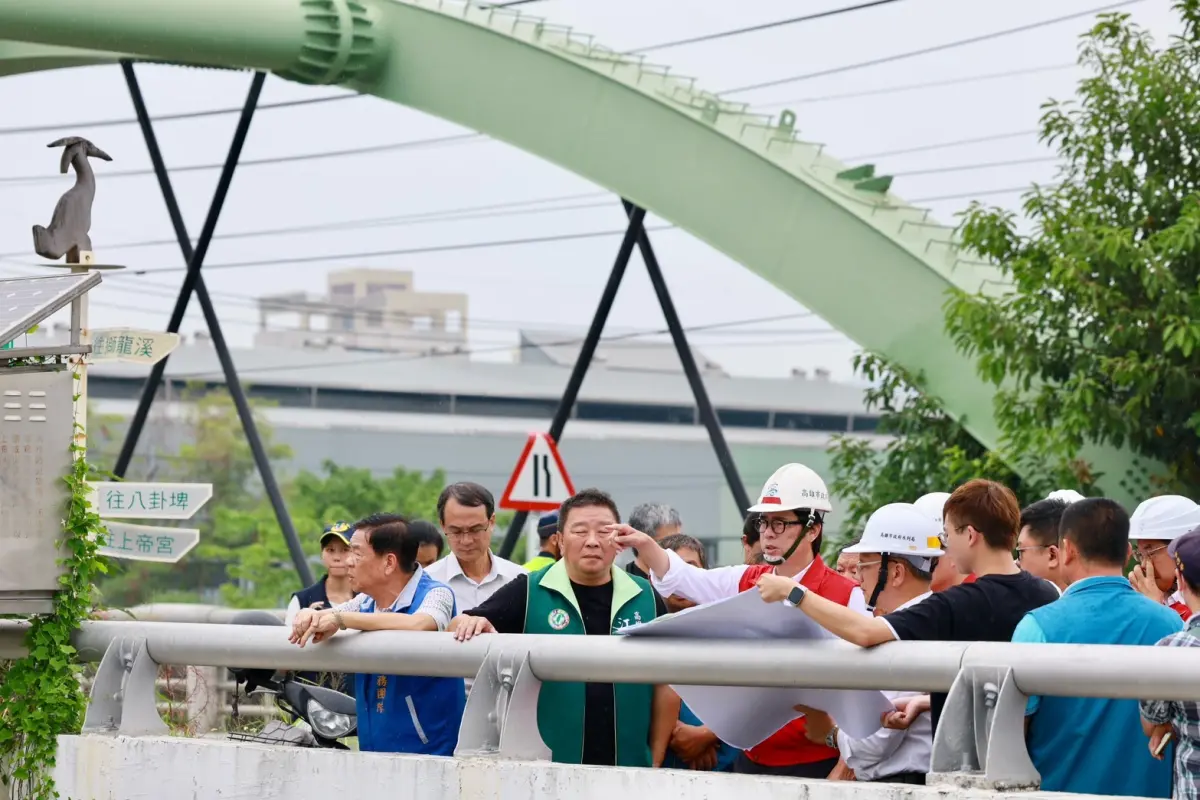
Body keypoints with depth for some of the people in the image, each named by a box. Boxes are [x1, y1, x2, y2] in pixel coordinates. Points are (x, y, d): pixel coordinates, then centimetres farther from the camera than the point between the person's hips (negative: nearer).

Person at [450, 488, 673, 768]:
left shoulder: (646, 599, 6)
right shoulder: (528, 593, 0)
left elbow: (665, 683, 10)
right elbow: (459, 632, -2)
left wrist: (656, 760, 7)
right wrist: (470, 625, -26)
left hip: (626, 773, 2)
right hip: (544, 770, -2)